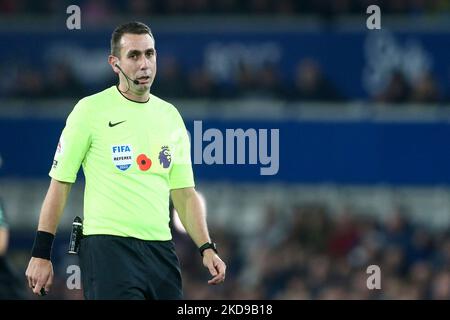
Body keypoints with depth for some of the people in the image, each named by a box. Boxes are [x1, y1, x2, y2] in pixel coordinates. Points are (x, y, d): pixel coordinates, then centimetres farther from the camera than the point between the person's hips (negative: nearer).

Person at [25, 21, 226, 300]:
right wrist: (41, 254, -5)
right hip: (108, 246, -5)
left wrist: (207, 248, 3)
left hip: (161, 250, 5)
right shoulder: (91, 110, -2)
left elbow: (185, 193, 16)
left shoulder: (170, 116, 13)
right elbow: (60, 185, -1)